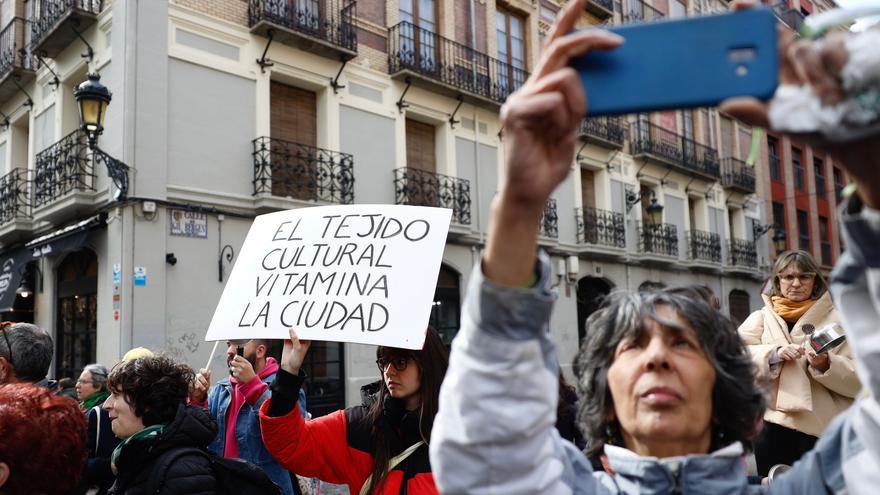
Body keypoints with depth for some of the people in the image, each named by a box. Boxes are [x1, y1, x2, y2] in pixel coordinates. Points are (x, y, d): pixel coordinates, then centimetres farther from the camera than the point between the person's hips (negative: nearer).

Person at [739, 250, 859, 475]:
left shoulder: (836, 319, 8)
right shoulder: (760, 318, 12)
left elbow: (858, 379, 1)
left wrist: (827, 365, -18)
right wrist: (774, 354, -19)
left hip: (822, 427, -1)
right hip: (772, 425, 1)